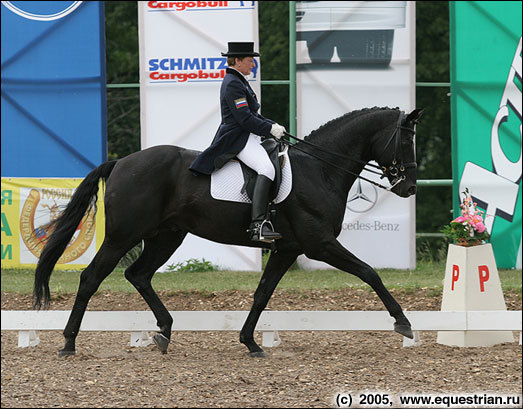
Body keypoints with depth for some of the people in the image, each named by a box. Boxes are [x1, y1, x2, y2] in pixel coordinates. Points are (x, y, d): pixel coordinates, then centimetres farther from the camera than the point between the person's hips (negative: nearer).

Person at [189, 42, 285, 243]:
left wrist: (272, 125, 13)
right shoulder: (232, 84, -14)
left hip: (248, 136, 12)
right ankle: (258, 225, -42)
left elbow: (252, 114, 26)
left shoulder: (239, 81, 20)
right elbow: (245, 119, -20)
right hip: (238, 139, -12)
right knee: (267, 169, -31)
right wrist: (270, 129, -12)